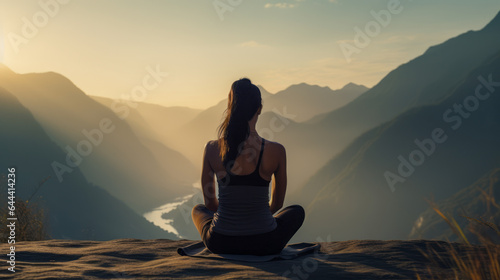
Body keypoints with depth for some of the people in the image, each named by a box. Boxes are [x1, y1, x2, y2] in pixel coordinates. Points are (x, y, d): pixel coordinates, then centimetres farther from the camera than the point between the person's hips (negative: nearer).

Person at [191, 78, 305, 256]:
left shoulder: (212, 149, -10)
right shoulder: (276, 151, -14)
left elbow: (210, 202, 4)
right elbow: (277, 204, 3)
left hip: (219, 243, 2)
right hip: (264, 245, -1)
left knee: (198, 210, 37)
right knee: (297, 211, 32)